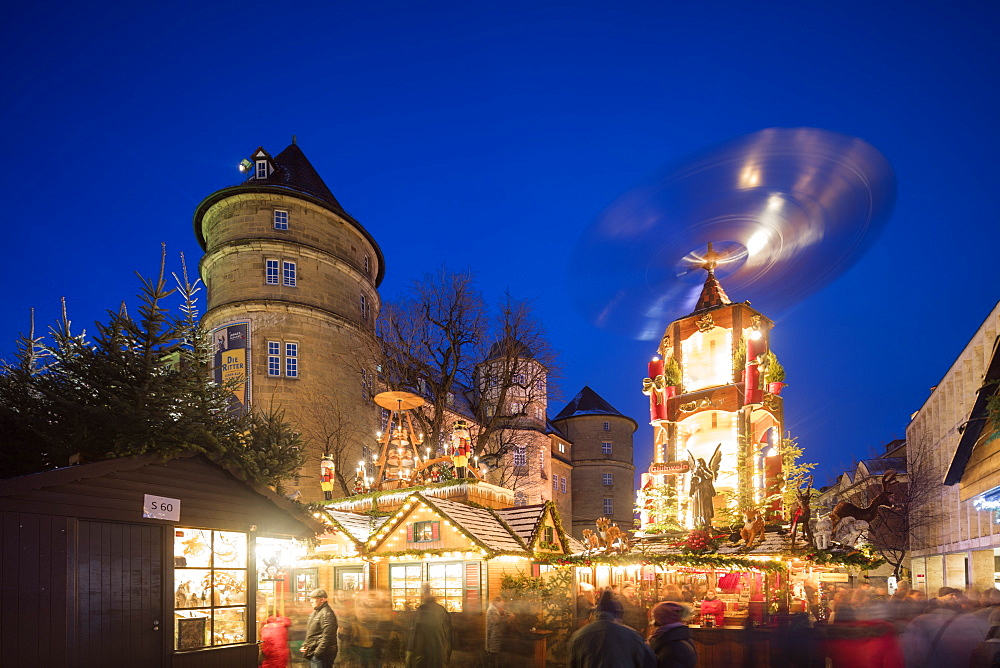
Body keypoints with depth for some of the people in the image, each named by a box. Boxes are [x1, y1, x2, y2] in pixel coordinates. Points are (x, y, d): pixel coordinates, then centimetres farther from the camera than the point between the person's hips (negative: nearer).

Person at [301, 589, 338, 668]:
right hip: (312, 655, 10)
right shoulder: (315, 612, 16)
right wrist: (304, 645, 12)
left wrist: (318, 652, -21)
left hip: (320, 656, -10)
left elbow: (327, 637, -23)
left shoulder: (327, 614, -17)